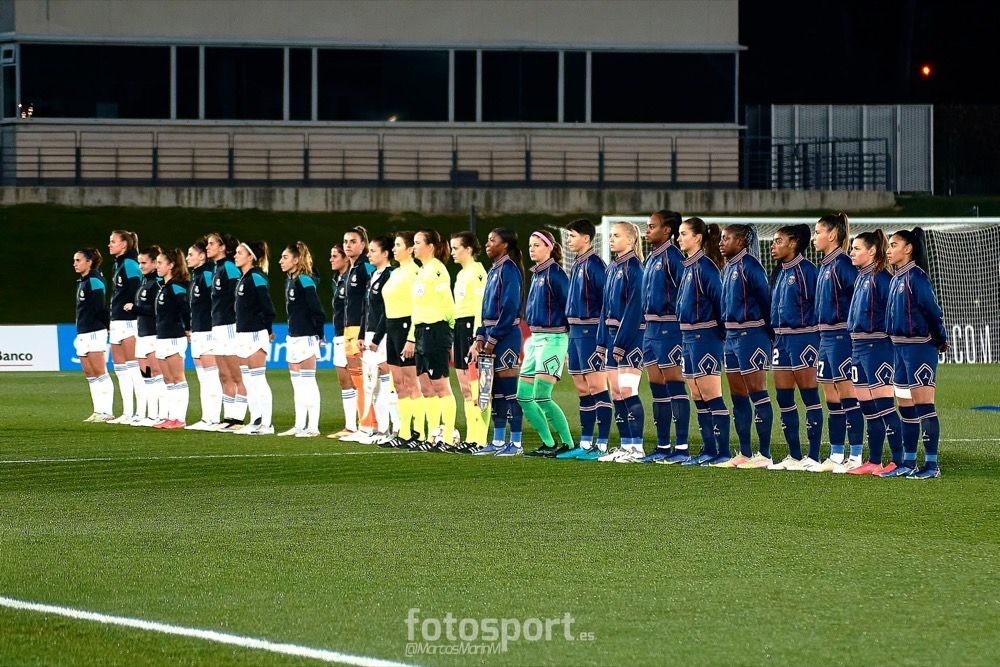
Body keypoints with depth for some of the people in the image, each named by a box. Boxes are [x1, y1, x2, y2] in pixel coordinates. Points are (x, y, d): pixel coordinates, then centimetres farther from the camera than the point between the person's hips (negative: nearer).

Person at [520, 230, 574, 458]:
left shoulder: (554, 273, -11)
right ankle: (548, 443, 12)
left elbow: (568, 307, -12)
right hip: (536, 339, 9)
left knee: (541, 396, -14)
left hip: (553, 339, -9)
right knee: (523, 396, 6)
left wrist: (571, 345, -13)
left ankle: (567, 444, -6)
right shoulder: (536, 274, 15)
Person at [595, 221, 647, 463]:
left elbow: (633, 308, -16)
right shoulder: (612, 268, 15)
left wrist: (621, 342, -18)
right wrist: (602, 341, 13)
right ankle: (625, 445, 11)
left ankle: (637, 447, -6)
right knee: (616, 393, 7)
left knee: (627, 391, -10)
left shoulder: (634, 268, -11)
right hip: (613, 334, 9)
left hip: (631, 335, -9)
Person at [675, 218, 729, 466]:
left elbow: (720, 300, -16)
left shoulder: (705, 266, -14)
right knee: (698, 397, 11)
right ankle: (709, 450, 15)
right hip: (689, 336, 10)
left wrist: (722, 332, -12)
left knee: (710, 395, -8)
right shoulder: (689, 266, 14)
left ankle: (723, 452, -7)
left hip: (705, 336, -10)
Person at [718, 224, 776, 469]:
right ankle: (744, 454, 16)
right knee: (737, 396, 10)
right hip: (732, 336, 9)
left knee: (757, 393, -6)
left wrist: (768, 334, -8)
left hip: (751, 335, -9)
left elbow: (765, 301, -12)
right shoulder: (728, 268, 14)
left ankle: (764, 455, -5)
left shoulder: (750, 266, -13)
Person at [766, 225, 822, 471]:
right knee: (783, 397, 8)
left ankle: (813, 457, -2)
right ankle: (794, 456, 15)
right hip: (780, 338, 9)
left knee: (809, 396, -4)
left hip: (802, 337, -9)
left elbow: (819, 304, -12)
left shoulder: (807, 270, -11)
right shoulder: (779, 273, 15)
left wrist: (813, 331, -12)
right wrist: (774, 334, 14)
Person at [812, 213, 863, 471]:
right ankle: (836, 456, 17)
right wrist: (822, 334, 18)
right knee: (832, 398, 12)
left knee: (848, 394, -6)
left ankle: (856, 456, -3)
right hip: (826, 336, 10)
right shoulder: (825, 266, 15)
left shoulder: (842, 264, -13)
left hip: (841, 336, -10)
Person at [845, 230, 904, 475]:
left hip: (876, 346, -9)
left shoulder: (881, 278, -12)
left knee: (883, 404, -9)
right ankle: (873, 462, 16)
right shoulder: (860, 277, 16)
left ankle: (899, 461, -7)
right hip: (858, 346, 9)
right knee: (867, 407, 11)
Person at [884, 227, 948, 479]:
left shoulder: (917, 277, -13)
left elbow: (932, 310, -14)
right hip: (900, 347, 9)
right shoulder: (896, 279, 14)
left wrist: (940, 340, -8)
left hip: (920, 347, -9)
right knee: (905, 407, 12)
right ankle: (908, 463, 18)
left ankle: (931, 465, -7)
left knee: (923, 404, -8)